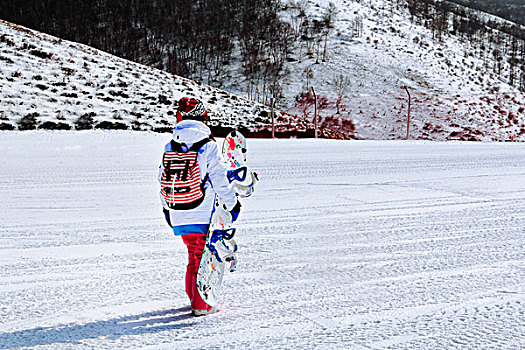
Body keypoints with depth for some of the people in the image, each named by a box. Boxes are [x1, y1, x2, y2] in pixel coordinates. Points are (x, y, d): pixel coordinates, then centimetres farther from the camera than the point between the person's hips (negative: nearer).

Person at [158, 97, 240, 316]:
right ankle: (201, 304, 6)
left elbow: (163, 180, 10)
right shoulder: (208, 146, -12)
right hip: (203, 215, -5)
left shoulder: (169, 147, 3)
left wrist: (166, 208, 24)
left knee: (193, 254, 21)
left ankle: (193, 295, 28)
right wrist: (233, 204, 5)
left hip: (178, 216, 5)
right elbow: (219, 181, -9)